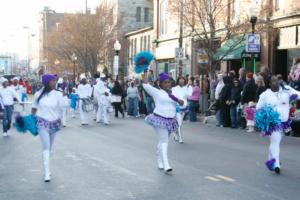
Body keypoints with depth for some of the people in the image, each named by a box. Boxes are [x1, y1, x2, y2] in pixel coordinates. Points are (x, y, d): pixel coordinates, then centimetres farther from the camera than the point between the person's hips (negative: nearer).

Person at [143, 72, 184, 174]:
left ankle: (160, 163, 29)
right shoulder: (157, 92, -1)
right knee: (164, 141, -12)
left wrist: (179, 100, -11)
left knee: (162, 141, 16)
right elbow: (145, 85, -6)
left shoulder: (173, 93, 14)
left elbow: (182, 103, 11)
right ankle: (166, 166, -17)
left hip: (170, 120, 6)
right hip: (159, 119, -6)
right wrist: (146, 72, -3)